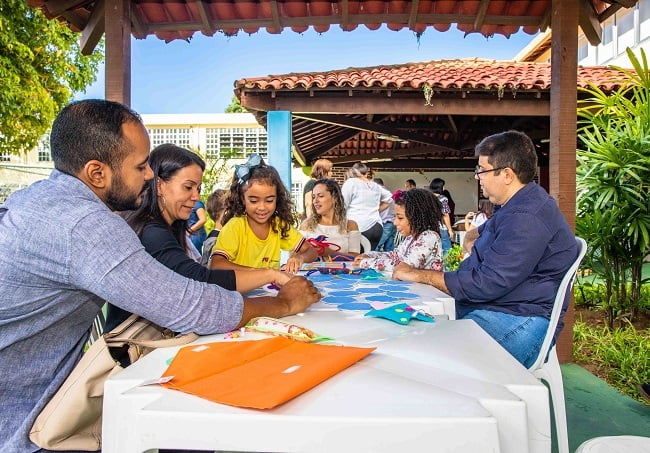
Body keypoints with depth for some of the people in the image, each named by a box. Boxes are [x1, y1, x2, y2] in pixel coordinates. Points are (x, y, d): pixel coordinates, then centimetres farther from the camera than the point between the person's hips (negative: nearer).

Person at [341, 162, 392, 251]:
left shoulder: (351, 182, -1)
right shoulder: (376, 186, 17)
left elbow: (342, 205, -3)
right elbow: (389, 199, 31)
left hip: (359, 228, -6)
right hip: (377, 227, 6)